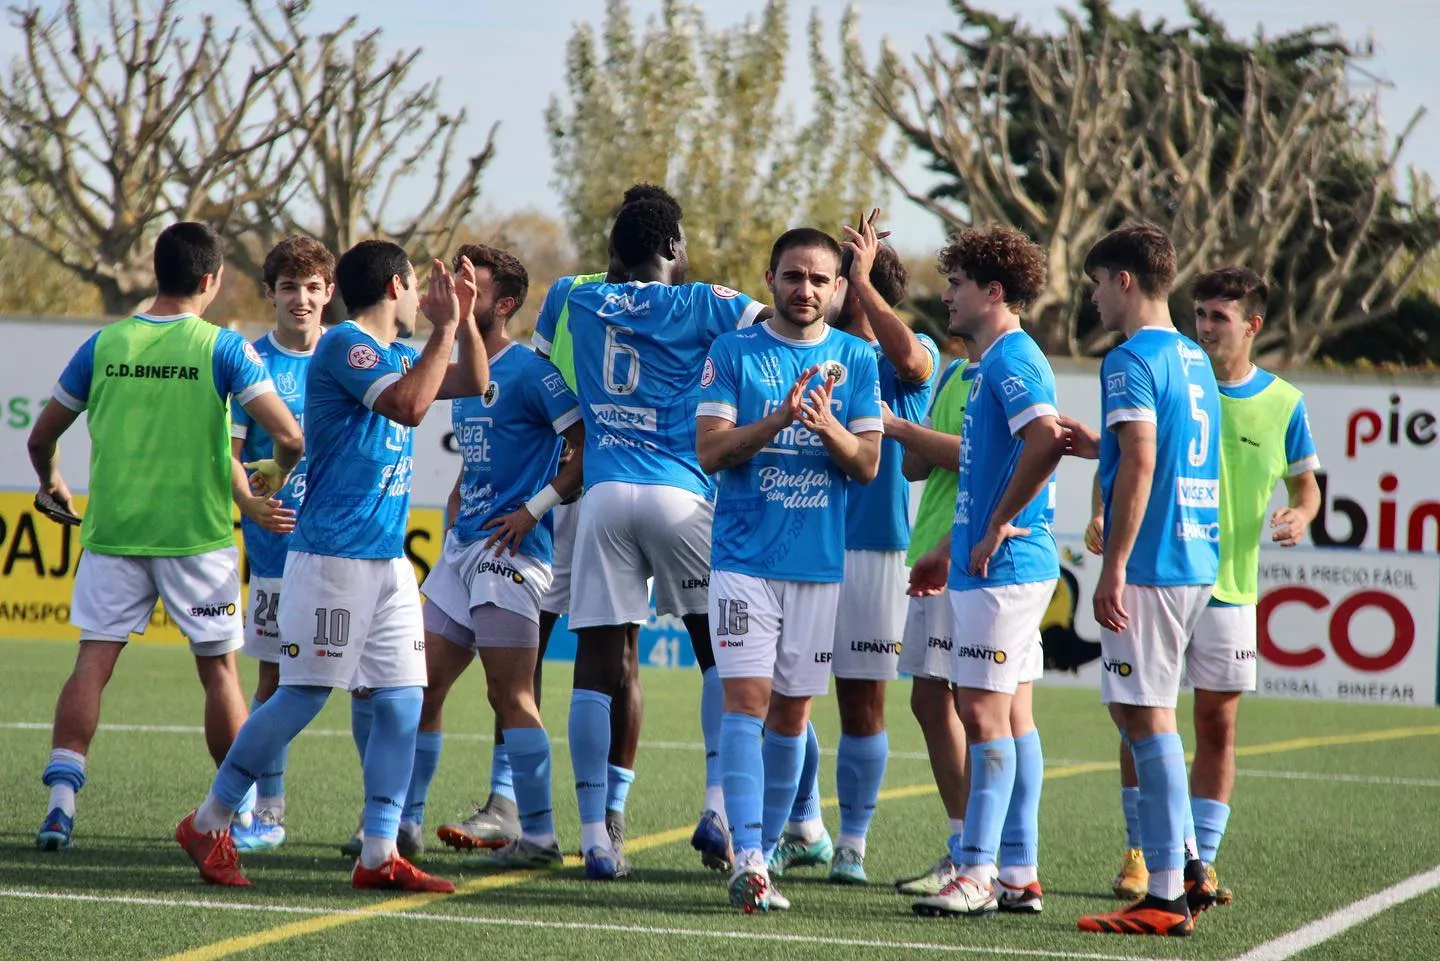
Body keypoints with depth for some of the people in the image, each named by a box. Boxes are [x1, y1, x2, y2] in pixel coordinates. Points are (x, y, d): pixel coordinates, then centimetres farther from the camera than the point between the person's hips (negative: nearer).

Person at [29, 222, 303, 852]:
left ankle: (61, 797, -11)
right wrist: (280, 475, 11)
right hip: (197, 535, -2)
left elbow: (43, 436, 12)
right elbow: (288, 435, -12)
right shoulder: (223, 349, -6)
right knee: (219, 671, 8)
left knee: (92, 663, 2)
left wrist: (51, 485, 33)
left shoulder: (104, 345, 3)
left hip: (112, 534, 2)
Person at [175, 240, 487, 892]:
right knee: (303, 695, -7)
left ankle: (379, 855, 1)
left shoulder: (394, 354, 17)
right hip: (332, 556, -9)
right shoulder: (345, 344, -10)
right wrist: (444, 327, -16)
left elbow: (473, 384, 25)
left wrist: (463, 319, 11)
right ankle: (208, 824, 6)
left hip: (388, 560, 9)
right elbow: (409, 404, -23)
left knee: (402, 700, 1)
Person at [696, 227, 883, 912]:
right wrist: (778, 419, -21)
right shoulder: (732, 353, 2)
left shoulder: (855, 359, 7)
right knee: (748, 697, -12)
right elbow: (710, 450, -6)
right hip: (745, 556, -2)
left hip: (820, 561, 2)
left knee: (792, 708, 7)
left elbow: (867, 465, 2)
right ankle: (748, 860, -18)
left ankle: (765, 849, 18)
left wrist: (828, 427, -18)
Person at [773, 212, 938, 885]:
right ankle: (803, 829, 21)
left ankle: (852, 843, 11)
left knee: (861, 698, 1)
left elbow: (911, 359, -26)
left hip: (872, 548, -4)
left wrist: (863, 278, -22)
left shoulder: (912, 362, -2)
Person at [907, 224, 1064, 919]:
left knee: (983, 710, -10)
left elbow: (1047, 439, -31)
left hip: (1003, 568, -10)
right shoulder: (995, 363, 18)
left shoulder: (1012, 359, -14)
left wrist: (999, 525, -23)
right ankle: (1018, 873, 13)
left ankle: (977, 873, -9)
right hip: (1001, 567, 10)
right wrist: (947, 551, 28)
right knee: (1011, 713, 10)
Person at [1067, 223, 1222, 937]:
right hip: (1197, 560, 9)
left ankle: (1166, 897, -6)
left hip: (1149, 565, -9)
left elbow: (1140, 463, -19)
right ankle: (1185, 868, 18)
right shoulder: (1195, 361, 16)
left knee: (1146, 718, -6)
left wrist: (1114, 568, -19)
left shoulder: (1131, 360, -11)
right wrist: (1098, 447, 25)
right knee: (1138, 712, 18)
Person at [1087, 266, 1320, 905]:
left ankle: (1201, 860, 10)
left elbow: (1304, 482, 12)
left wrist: (1301, 515, -10)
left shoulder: (1282, 403, 1)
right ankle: (1139, 852, 15)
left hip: (1229, 586, 0)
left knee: (1218, 722, 2)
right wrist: (1103, 513, -14)